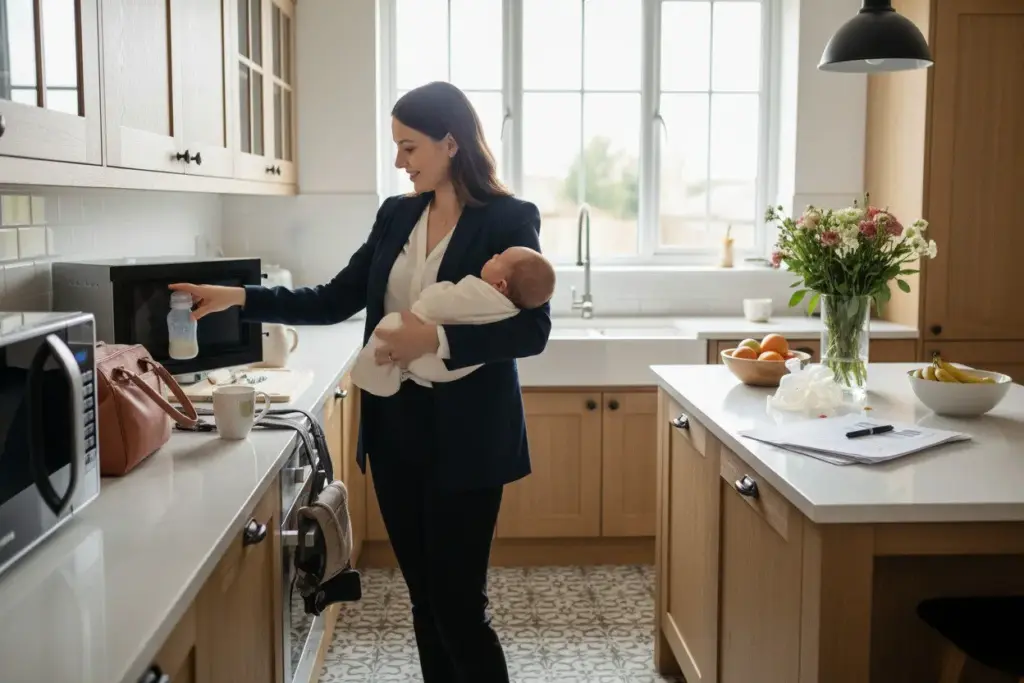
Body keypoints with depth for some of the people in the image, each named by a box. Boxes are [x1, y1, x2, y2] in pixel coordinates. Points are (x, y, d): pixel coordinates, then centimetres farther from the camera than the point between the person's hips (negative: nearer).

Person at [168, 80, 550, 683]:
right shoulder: (396, 215, 9)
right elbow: (335, 302, 10)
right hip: (396, 428, 6)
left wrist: (437, 338, -23)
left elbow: (533, 330, -14)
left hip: (465, 435, -6)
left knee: (458, 603, -2)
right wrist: (238, 298, 2)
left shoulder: (509, 219, -9)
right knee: (424, 597, 13)